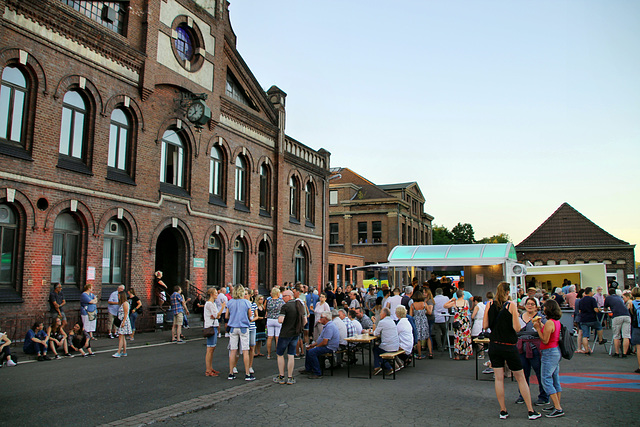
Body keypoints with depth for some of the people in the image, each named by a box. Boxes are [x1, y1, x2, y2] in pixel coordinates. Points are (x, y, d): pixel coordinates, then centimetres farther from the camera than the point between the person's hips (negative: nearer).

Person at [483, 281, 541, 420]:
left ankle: (503, 411, 13)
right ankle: (531, 411, 17)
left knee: (499, 378, 9)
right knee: (521, 378, 10)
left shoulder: (489, 305, -3)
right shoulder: (511, 305, -11)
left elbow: (485, 326, -2)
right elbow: (517, 328, -14)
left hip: (494, 345, 3)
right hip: (509, 346, -3)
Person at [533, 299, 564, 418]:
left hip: (550, 353, -10)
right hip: (556, 351, 10)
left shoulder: (549, 323, -20)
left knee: (546, 380, -7)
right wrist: (540, 325, 16)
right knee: (555, 379, 16)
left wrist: (538, 328, -12)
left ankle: (558, 408, -9)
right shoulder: (557, 322, 9)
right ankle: (557, 405, 23)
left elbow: (545, 340, -21)